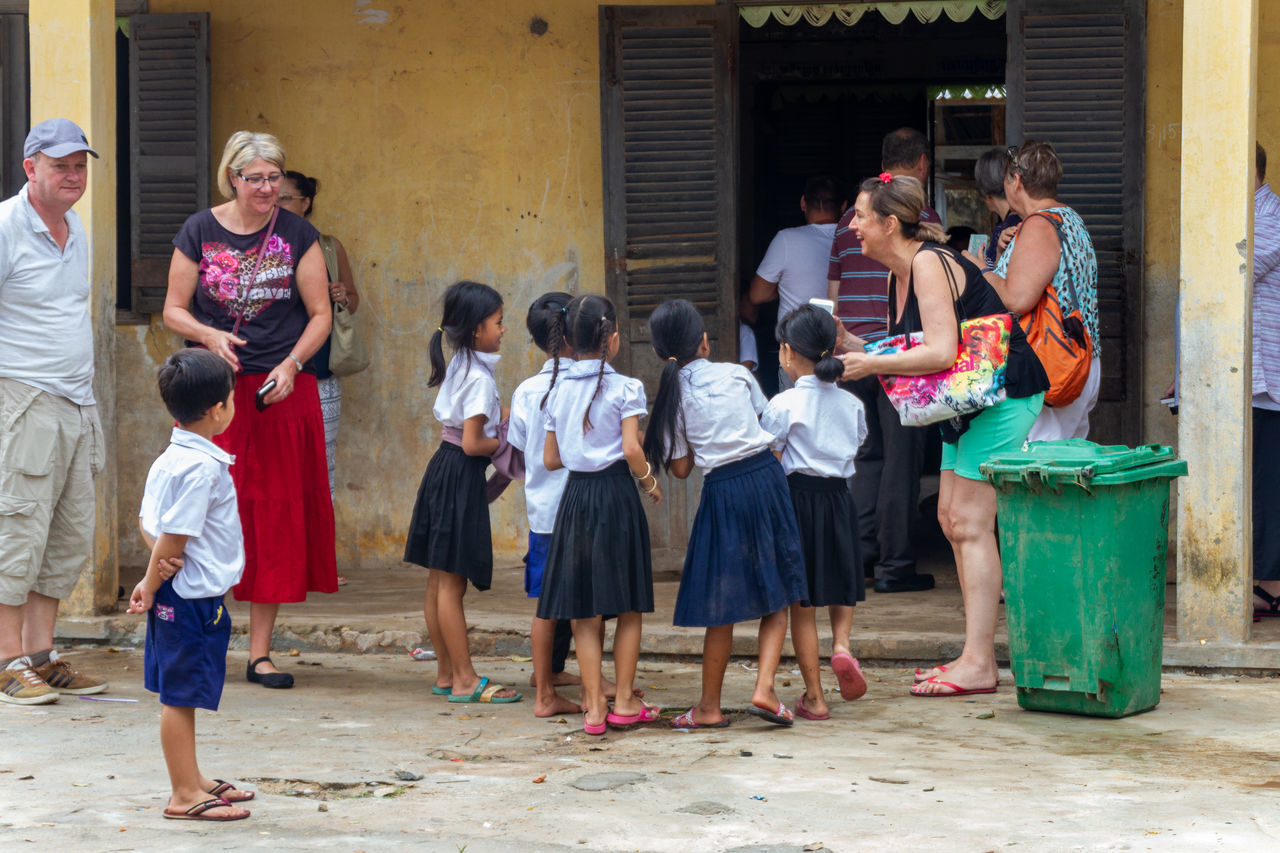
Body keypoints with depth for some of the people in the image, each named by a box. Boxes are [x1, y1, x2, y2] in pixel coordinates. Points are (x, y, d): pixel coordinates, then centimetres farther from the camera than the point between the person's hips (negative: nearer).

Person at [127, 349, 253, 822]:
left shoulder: (167, 459, 10)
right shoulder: (203, 467, -21)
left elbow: (148, 523, 12)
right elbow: (173, 535, -21)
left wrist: (153, 576, 0)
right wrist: (152, 584, -10)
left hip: (177, 595, 10)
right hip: (192, 597, -10)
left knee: (179, 694, 17)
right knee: (180, 695, -3)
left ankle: (192, 779, 28)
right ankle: (184, 795, 3)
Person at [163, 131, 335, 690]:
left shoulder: (296, 235, 3)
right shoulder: (199, 232, 3)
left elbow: (320, 315, 4)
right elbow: (174, 310, 7)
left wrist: (291, 364, -11)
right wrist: (209, 336, -13)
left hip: (282, 392, 1)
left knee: (276, 514, 1)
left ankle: (260, 652, 6)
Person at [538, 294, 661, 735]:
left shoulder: (559, 390, 5)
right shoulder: (625, 388, -9)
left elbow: (551, 459, 9)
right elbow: (632, 449, -17)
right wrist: (649, 481, 1)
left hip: (576, 495, 4)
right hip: (616, 494, -4)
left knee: (584, 611, 7)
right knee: (628, 605, 8)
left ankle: (594, 706, 7)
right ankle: (624, 701, 12)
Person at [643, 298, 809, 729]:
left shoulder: (674, 397, -1)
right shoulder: (737, 374, 2)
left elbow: (681, 469, 3)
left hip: (722, 491, -1)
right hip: (765, 474, 1)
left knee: (722, 605, 7)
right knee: (776, 596, 8)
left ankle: (710, 706, 14)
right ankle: (764, 687, -6)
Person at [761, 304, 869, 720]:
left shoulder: (783, 405, -9)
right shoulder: (851, 404, 3)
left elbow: (771, 467, -8)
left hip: (798, 497, -3)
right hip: (840, 497, 3)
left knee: (801, 601, 4)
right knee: (841, 585, 22)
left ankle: (814, 697, 7)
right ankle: (841, 644, -7)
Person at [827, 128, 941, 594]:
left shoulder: (851, 217, 14)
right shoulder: (921, 215, -7)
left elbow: (833, 294, 14)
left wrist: (844, 340, 14)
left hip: (857, 356, 6)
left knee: (867, 455, 15)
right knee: (902, 459, -2)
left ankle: (861, 553, 15)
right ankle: (895, 565, 0)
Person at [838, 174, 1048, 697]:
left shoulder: (929, 264, -18)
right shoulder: (899, 273, 11)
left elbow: (941, 352, -27)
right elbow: (909, 350, 11)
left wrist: (870, 365, -21)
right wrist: (852, 346, 2)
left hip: (1003, 393, -10)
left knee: (970, 523, -11)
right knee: (951, 516, 9)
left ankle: (978, 665, -9)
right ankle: (977, 655, 13)